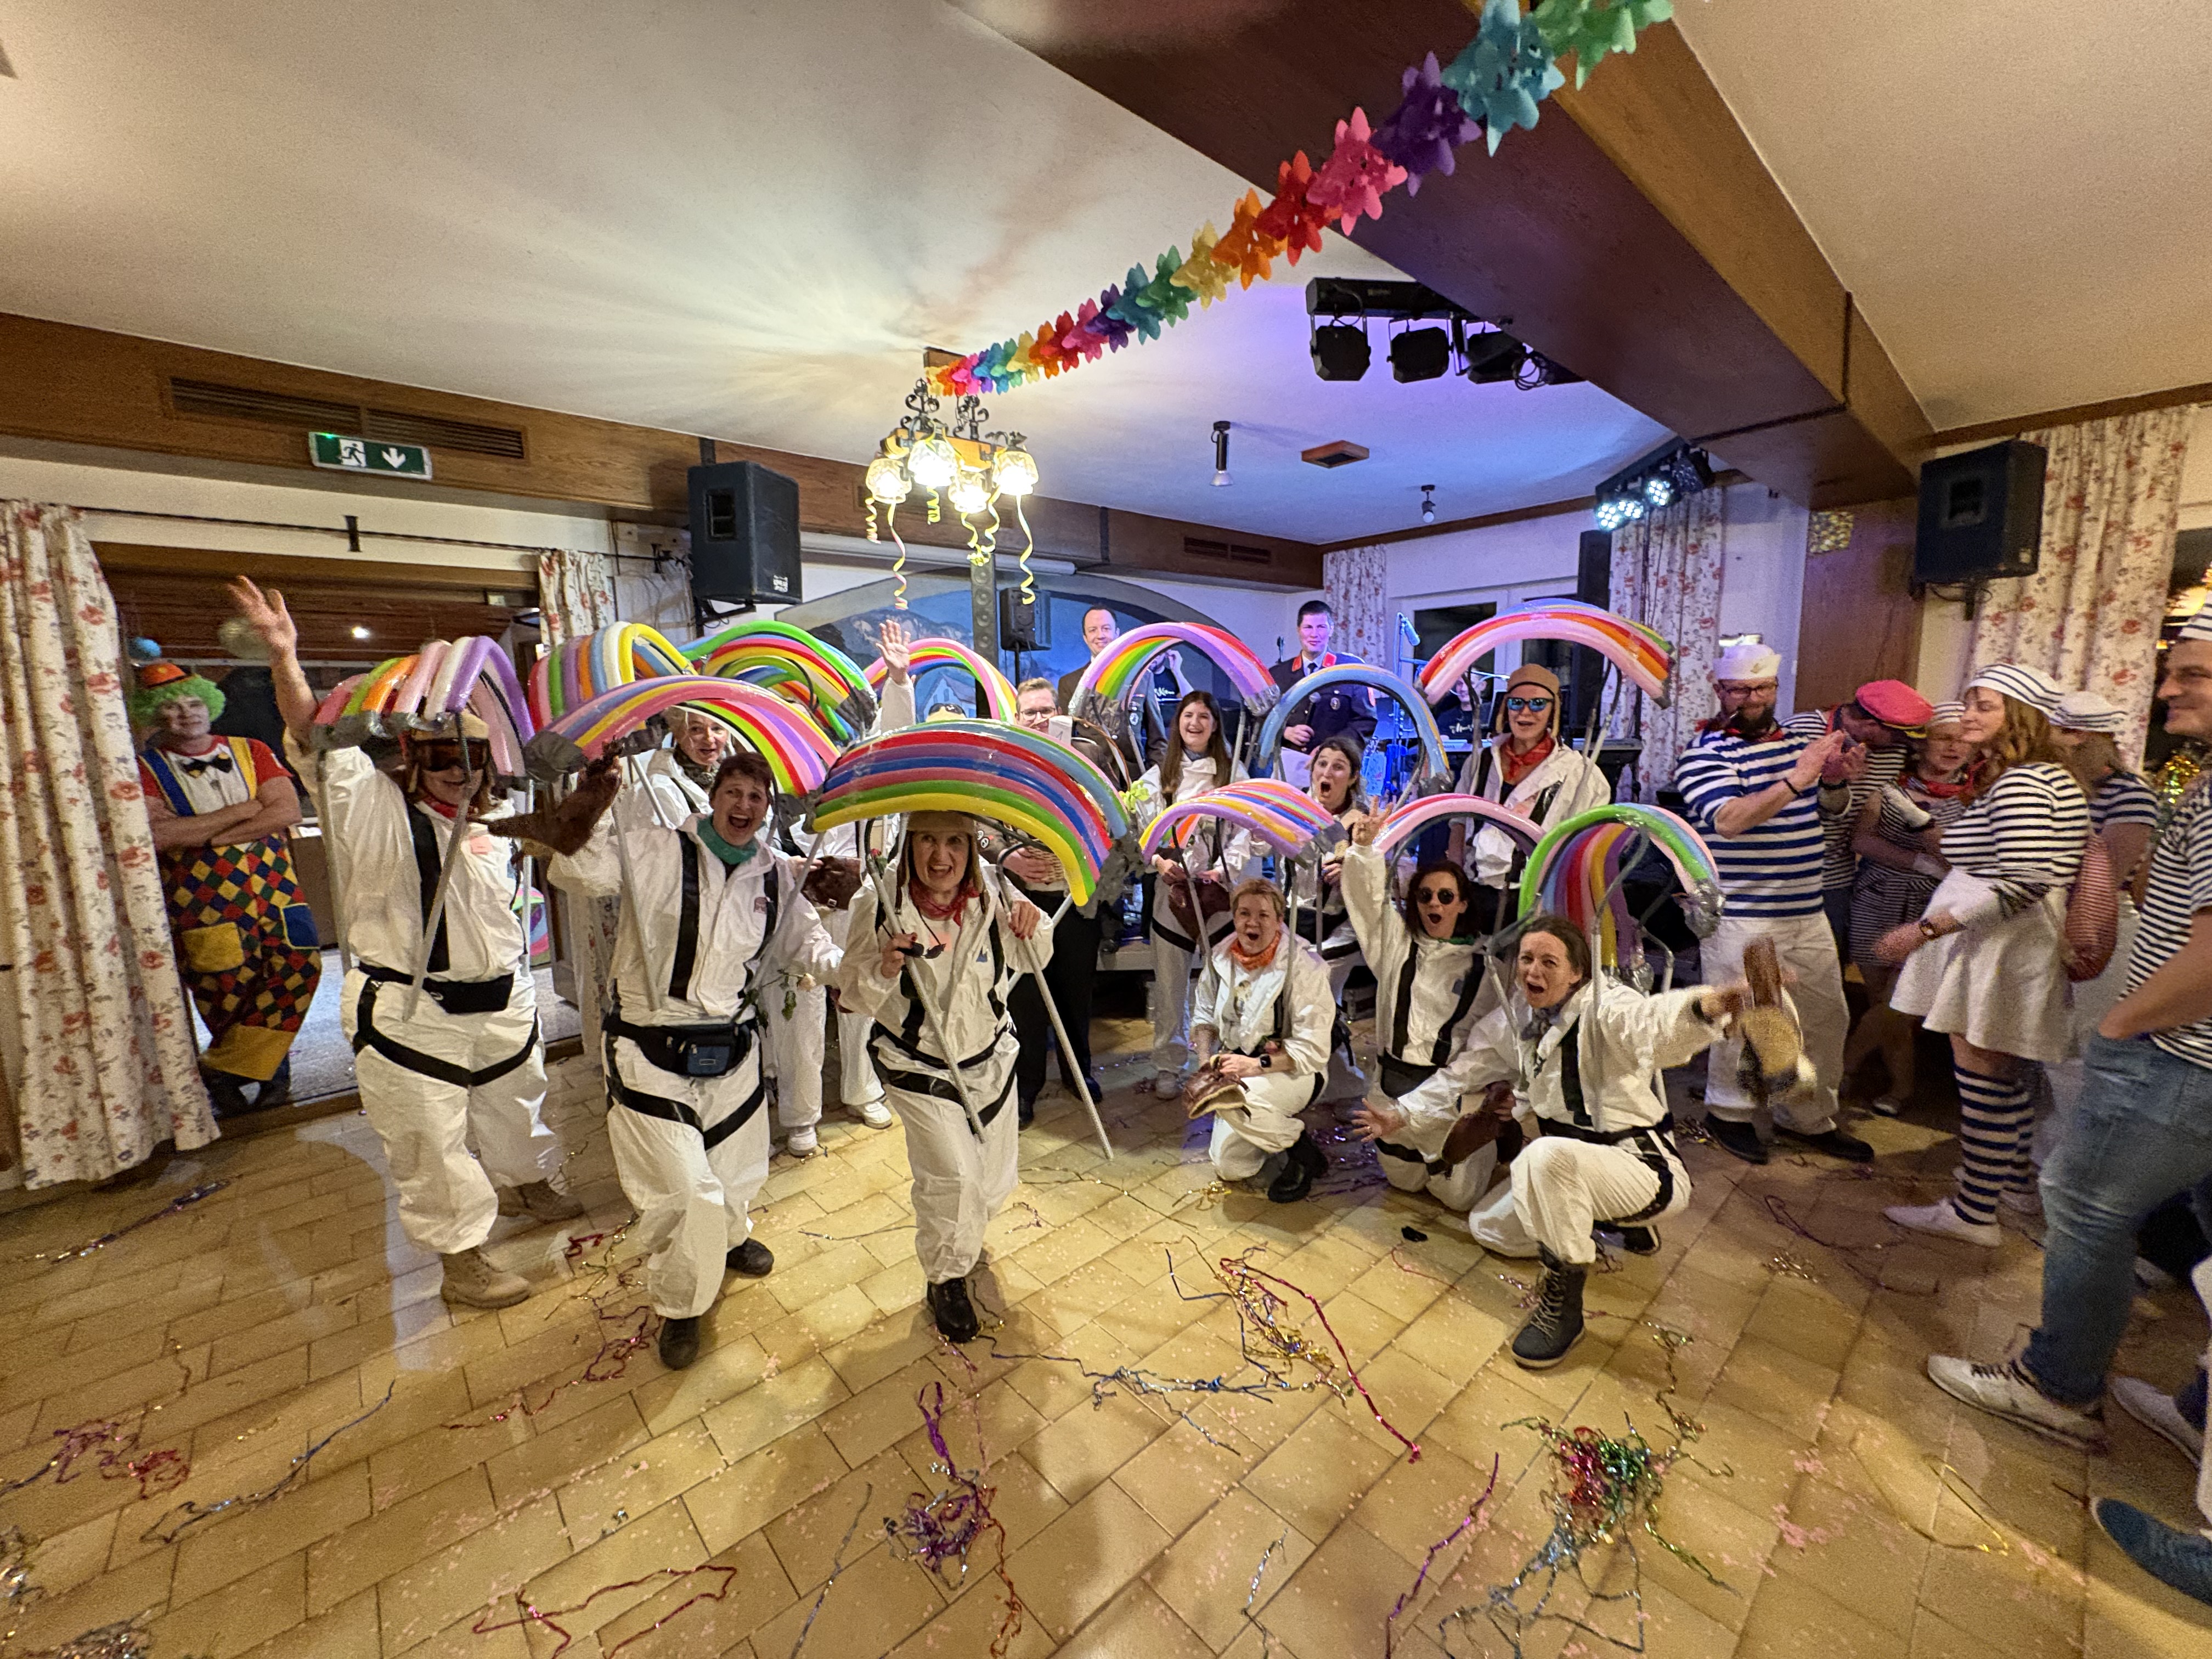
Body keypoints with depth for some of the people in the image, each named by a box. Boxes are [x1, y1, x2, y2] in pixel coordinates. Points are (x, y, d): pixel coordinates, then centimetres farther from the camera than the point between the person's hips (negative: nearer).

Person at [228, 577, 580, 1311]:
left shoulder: (495, 833, 5)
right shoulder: (376, 808, -10)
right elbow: (316, 741, -23)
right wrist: (285, 658, -33)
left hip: (502, 1004, 5)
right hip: (409, 1016, -5)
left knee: (515, 1111, 23)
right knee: (432, 1145, 7)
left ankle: (531, 1183, 49)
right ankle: (461, 1261, 24)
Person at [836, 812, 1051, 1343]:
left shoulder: (992, 892, -13)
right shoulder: (879, 904, -20)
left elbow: (1030, 961, 2)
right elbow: (850, 991, -12)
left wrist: (1032, 927, -20)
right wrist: (883, 970, -33)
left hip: (991, 1058, 4)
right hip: (917, 1066, -3)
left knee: (995, 1179, 16)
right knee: (952, 1175, -10)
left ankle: (961, 1237, 52)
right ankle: (946, 1279, 22)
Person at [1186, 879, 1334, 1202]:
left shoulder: (1303, 966, -18)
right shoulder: (1222, 958, -2)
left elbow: (1312, 1049, -19)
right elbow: (1205, 1015, 11)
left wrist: (1258, 1065, -28)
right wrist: (1206, 1062, -6)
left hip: (1294, 1073, -6)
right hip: (1237, 1070, 6)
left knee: (1230, 1098, -36)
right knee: (1229, 1168, -1)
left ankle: (1299, 1143, -7)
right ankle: (1278, 1130, 28)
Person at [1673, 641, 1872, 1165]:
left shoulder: (1798, 740, 12)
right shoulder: (1708, 753, -11)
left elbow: (1834, 806, 23)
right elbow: (1728, 820, -26)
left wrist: (1836, 778, 1)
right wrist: (1795, 780, -33)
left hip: (1807, 912, 8)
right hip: (1741, 917, -7)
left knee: (1826, 1017, 16)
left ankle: (1808, 1117, 33)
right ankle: (1728, 1113, 21)